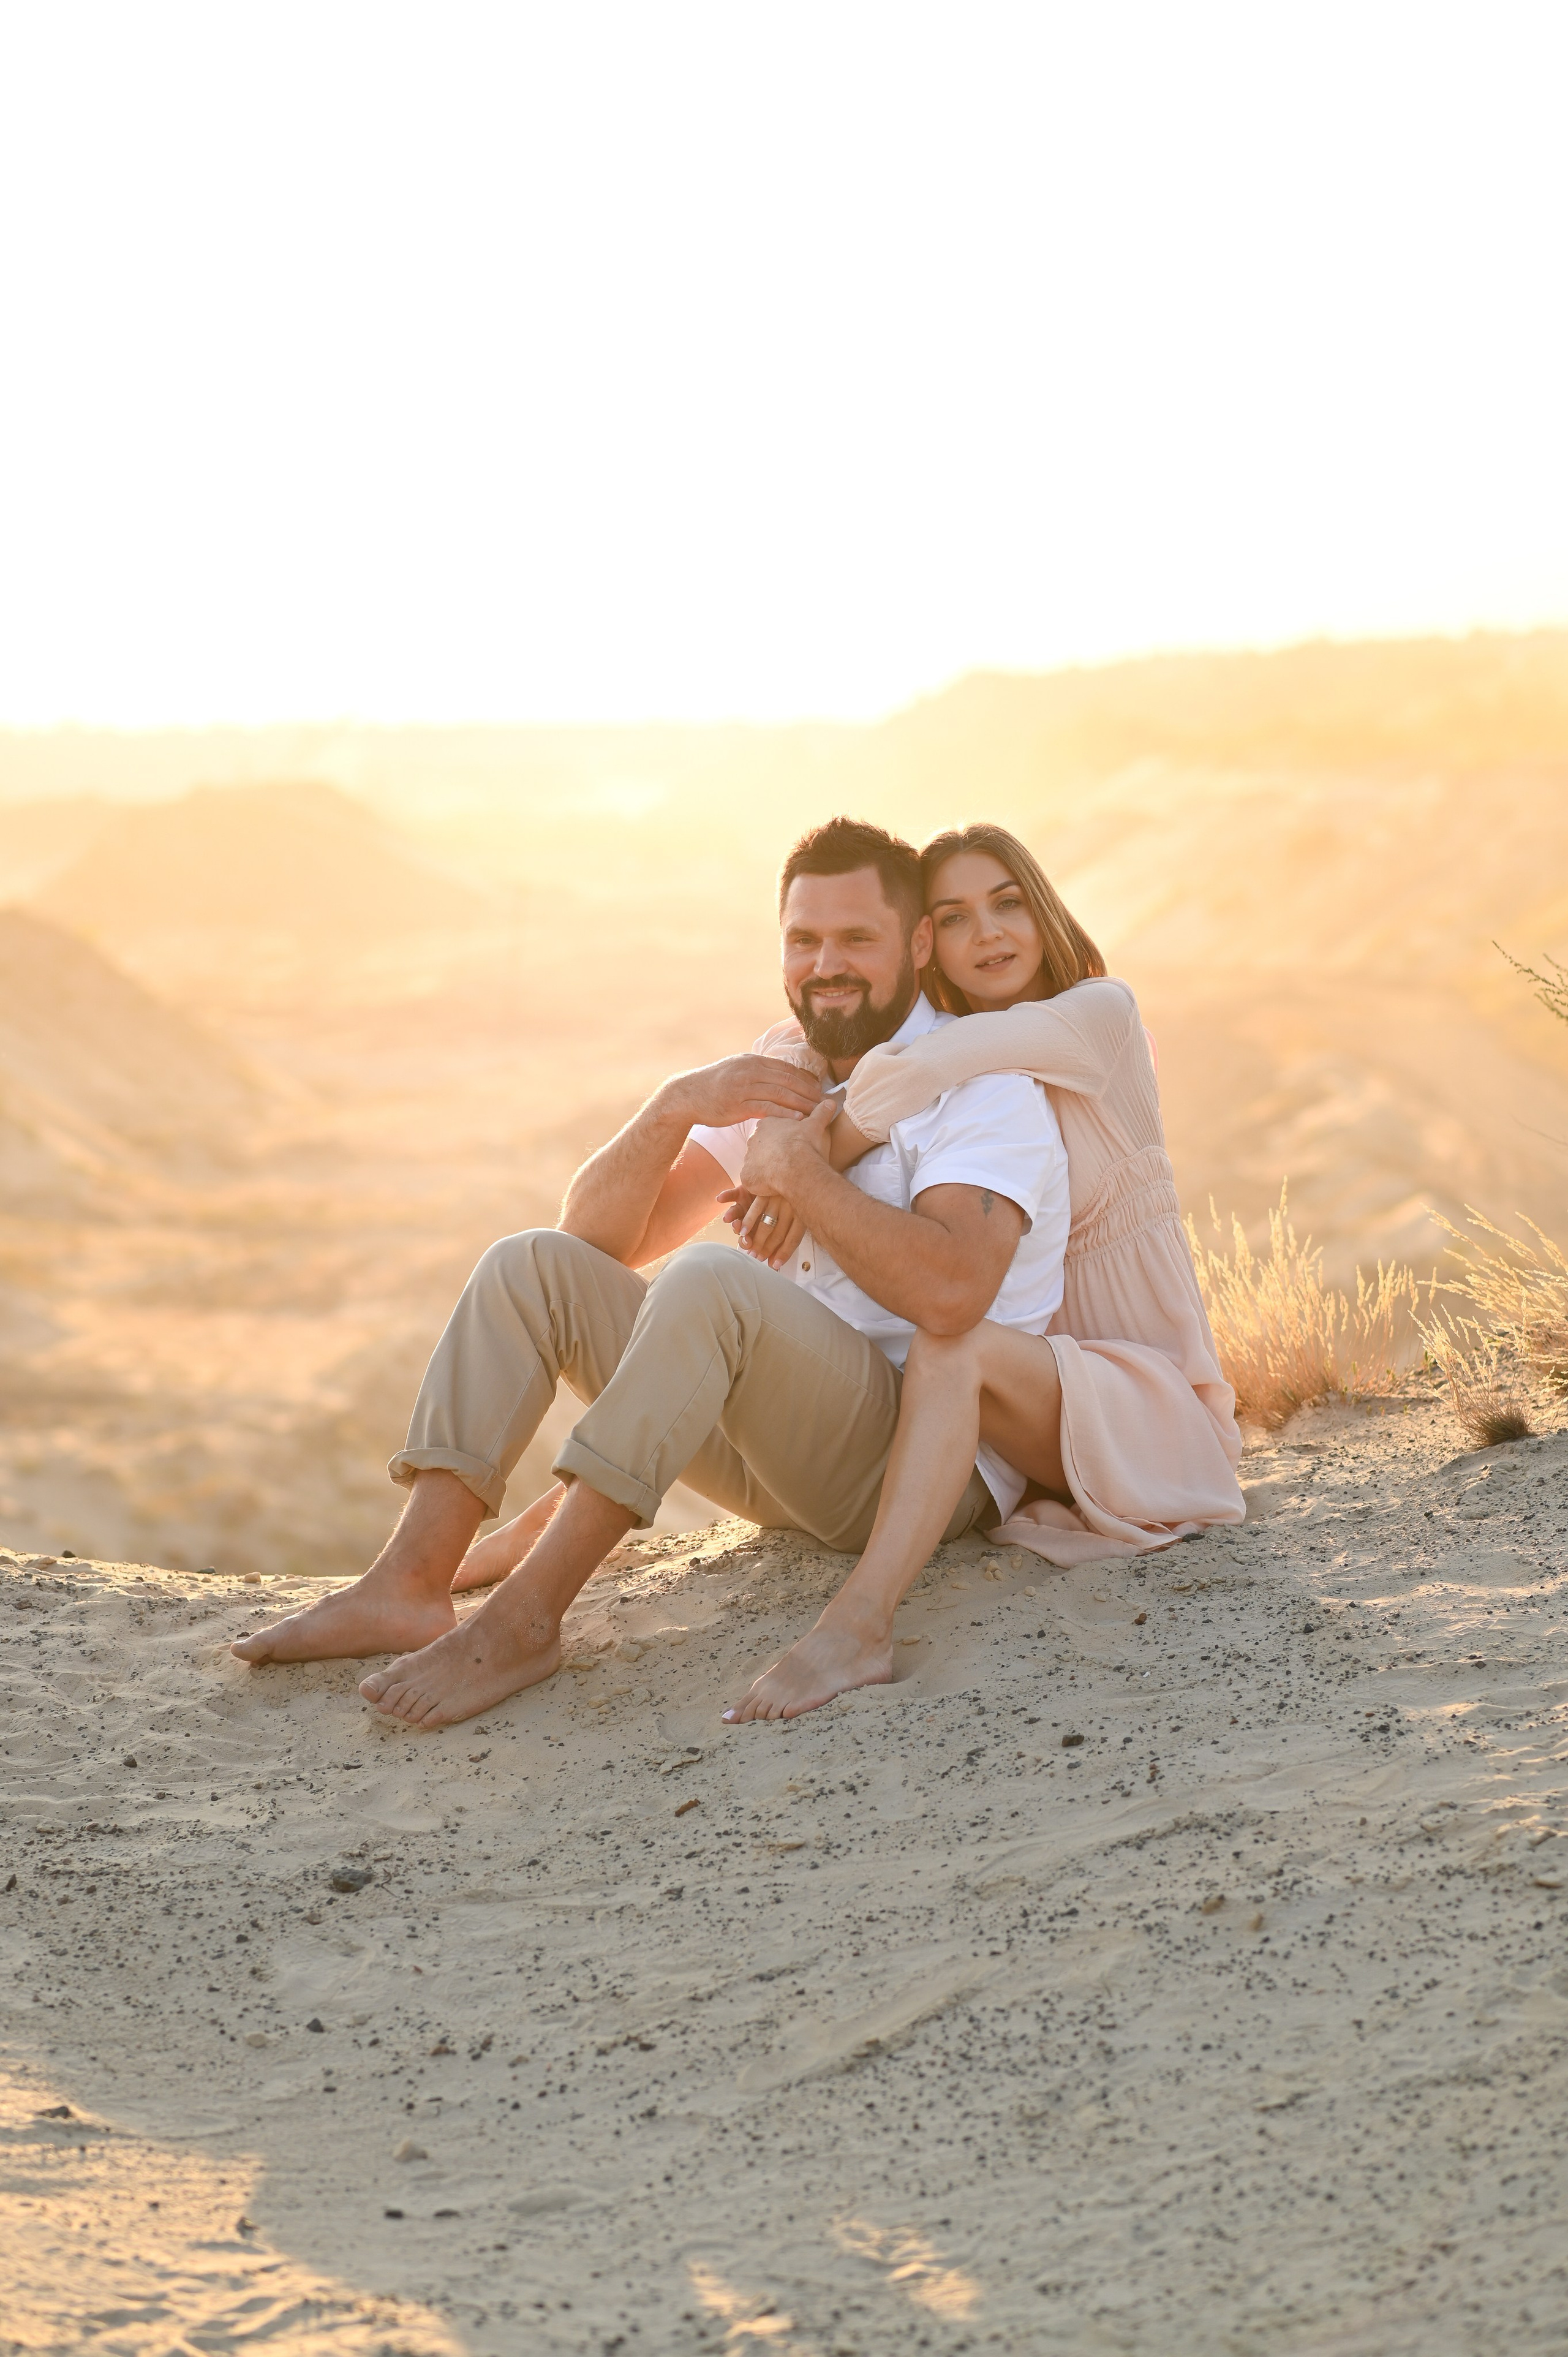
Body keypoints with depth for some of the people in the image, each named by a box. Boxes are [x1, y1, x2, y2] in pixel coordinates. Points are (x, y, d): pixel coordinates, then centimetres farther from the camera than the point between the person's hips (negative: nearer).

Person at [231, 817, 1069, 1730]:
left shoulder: (984, 1087, -8)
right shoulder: (777, 1077, 15)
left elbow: (948, 1292, -29)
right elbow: (599, 1236, 9)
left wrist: (802, 1171, -18)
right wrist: (674, 1108, -8)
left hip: (935, 1461, -8)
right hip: (781, 1451, 8)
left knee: (710, 1280, -33)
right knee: (532, 1266, -4)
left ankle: (525, 1620, -33)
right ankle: (409, 1587, -18)